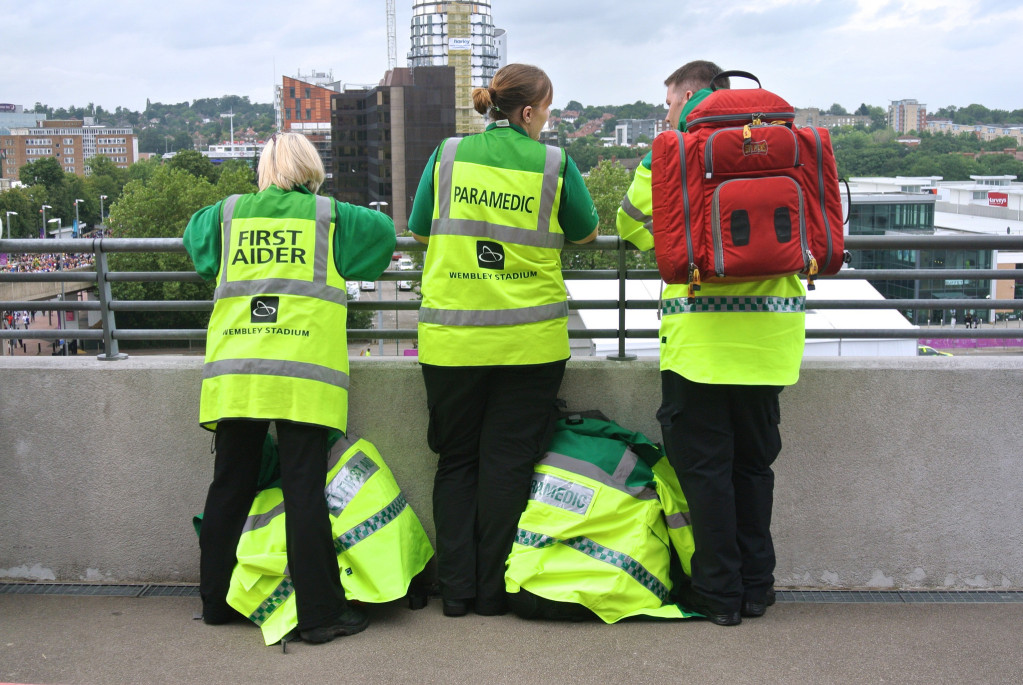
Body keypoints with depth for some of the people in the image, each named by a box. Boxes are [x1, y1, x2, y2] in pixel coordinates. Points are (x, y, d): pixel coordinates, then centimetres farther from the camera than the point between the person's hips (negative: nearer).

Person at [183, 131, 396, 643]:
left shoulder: (228, 213, 15)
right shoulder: (329, 216, 9)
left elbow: (193, 233, 34)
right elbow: (384, 230, 20)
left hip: (233, 372, 3)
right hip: (304, 375, -3)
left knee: (229, 485, 11)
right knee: (305, 490, -2)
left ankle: (216, 600, 22)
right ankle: (320, 613, 2)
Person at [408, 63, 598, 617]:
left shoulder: (448, 156, 2)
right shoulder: (554, 164, -2)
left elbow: (419, 231, 11)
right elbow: (585, 234, 11)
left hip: (452, 338, 2)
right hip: (530, 340, -1)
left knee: (456, 460, 12)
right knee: (508, 461, 6)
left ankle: (456, 589, 13)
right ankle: (494, 590, 12)